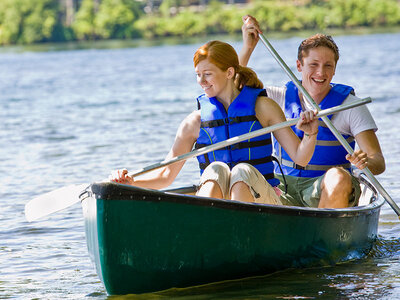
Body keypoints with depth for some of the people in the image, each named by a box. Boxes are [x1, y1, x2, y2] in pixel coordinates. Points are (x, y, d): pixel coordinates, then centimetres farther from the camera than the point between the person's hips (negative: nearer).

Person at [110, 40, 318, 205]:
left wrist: (310, 135, -18)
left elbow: (300, 159, 3)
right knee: (216, 169, -29)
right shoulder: (196, 121, 9)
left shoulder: (262, 107, 5)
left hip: (260, 199, -1)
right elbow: (166, 174, 6)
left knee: (243, 171, -30)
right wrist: (132, 183, -11)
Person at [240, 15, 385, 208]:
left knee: (338, 177, -37)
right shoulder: (281, 98, 10)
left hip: (326, 191, -2)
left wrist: (366, 162, -33)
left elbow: (378, 162, -7)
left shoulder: (349, 105, 0)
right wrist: (247, 48, -6)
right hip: (283, 184, 2)